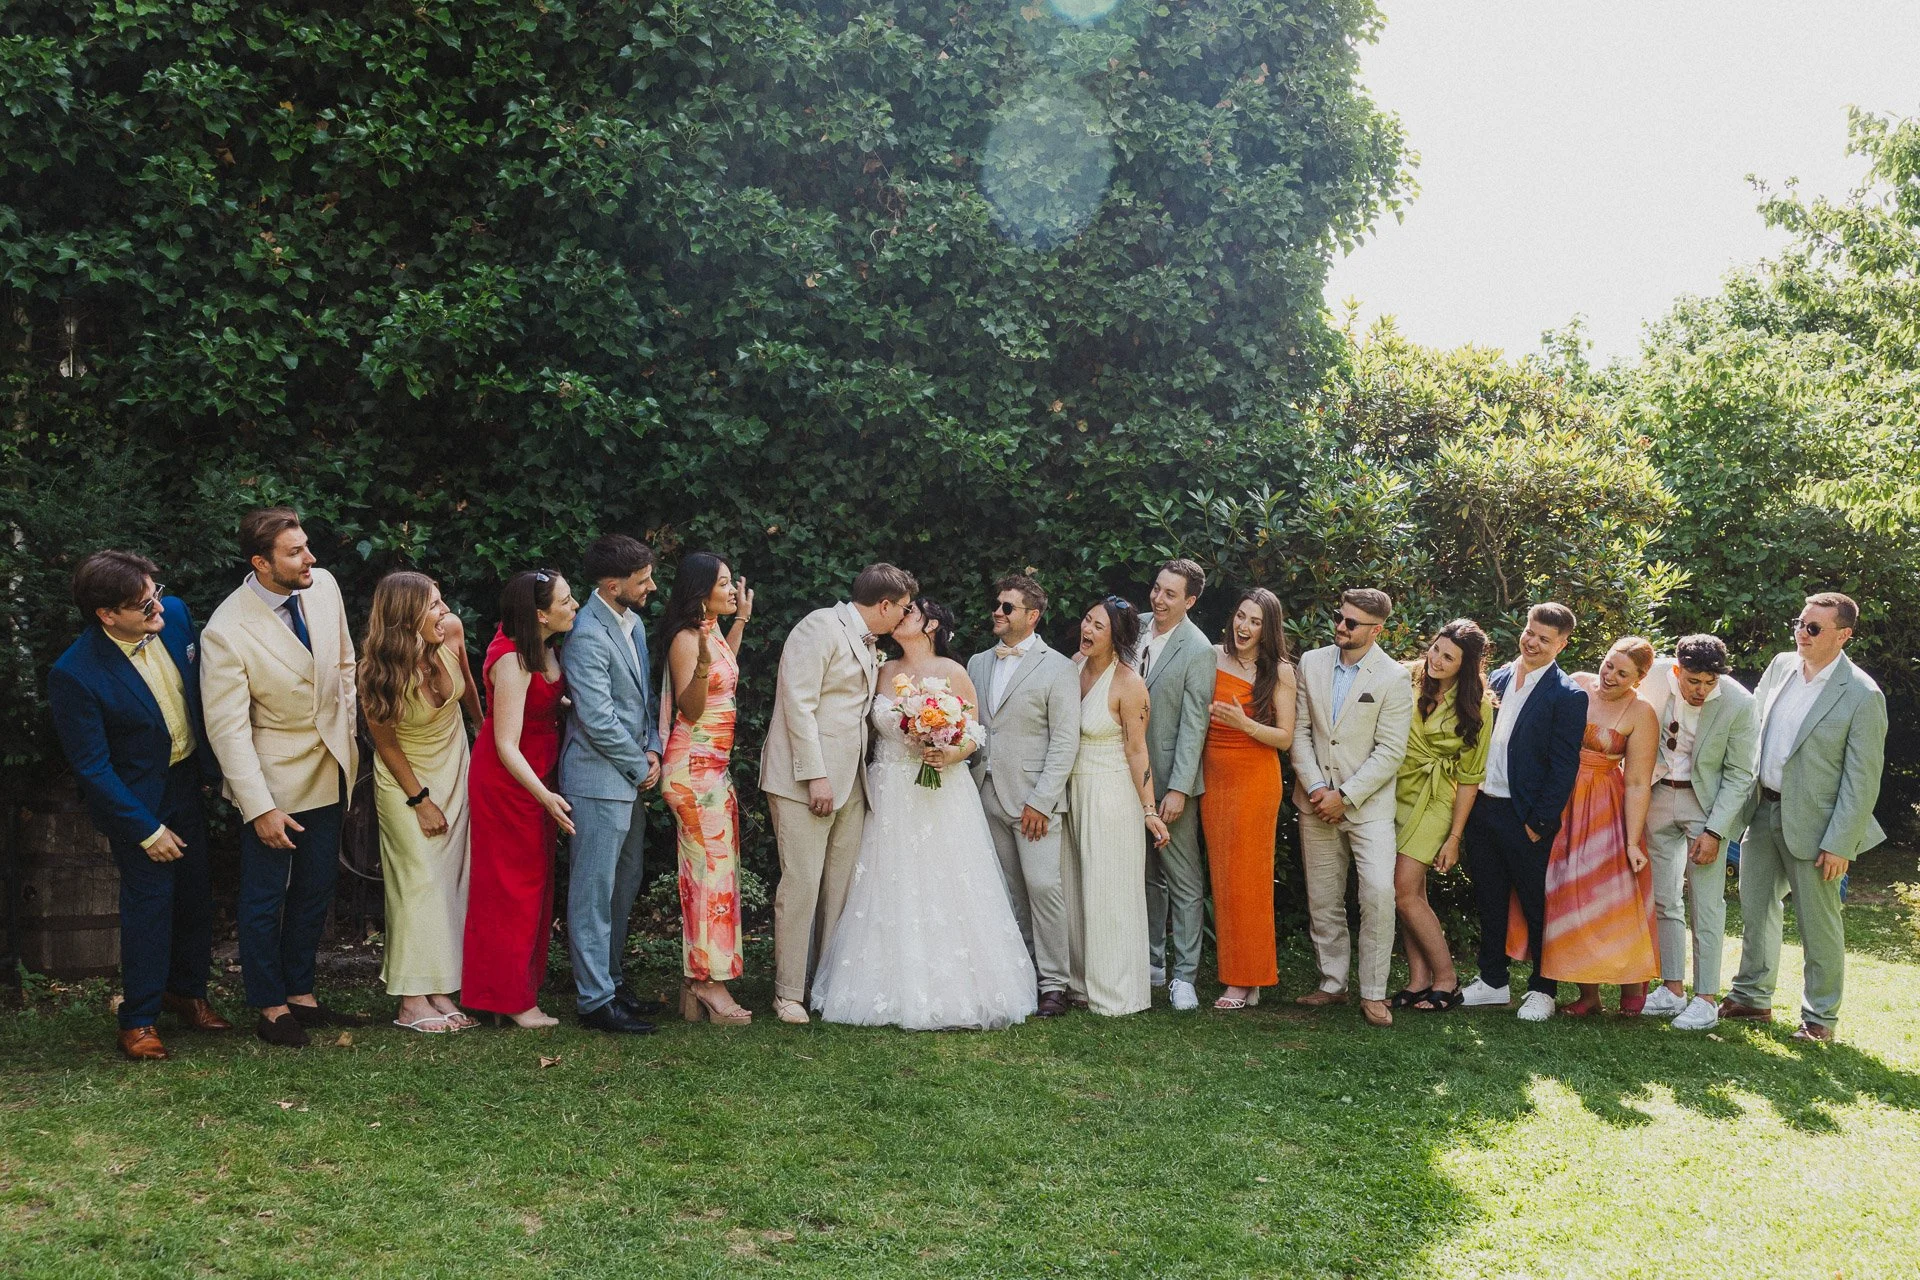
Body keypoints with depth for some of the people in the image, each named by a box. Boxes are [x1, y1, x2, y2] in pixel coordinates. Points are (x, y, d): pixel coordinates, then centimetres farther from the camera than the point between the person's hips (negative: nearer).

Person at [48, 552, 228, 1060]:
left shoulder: (174, 614, -12)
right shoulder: (75, 674, -28)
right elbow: (92, 768, -20)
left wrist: (213, 764, 10)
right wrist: (146, 830, -17)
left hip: (187, 781, 6)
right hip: (136, 800, -6)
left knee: (196, 894, 16)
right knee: (149, 902, -1)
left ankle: (186, 990, 36)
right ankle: (138, 1019, 15)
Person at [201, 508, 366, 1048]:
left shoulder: (323, 585, -7)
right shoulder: (226, 632, -23)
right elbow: (227, 729, -21)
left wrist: (348, 729, 9)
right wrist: (260, 808, -22)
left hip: (329, 769, 6)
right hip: (274, 778, -6)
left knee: (315, 891, 17)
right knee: (265, 898, 9)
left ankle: (302, 995, 33)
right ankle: (271, 1008, 25)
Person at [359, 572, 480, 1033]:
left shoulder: (452, 632, -18)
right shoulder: (379, 671, -28)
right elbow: (385, 742, -14)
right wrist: (419, 800, -10)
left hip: (453, 766, 5)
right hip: (404, 777, -5)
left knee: (450, 879, 3)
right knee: (420, 881, -7)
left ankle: (440, 991, 7)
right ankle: (412, 1002, -3)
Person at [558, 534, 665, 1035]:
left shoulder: (633, 622, 9)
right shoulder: (587, 637, -20)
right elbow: (599, 721, -22)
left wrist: (652, 749, 4)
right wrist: (641, 768, -11)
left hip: (631, 777, 9)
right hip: (599, 780, -9)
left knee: (624, 886, 17)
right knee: (594, 891, -2)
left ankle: (611, 980, 28)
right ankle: (595, 1000, 4)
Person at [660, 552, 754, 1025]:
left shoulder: (712, 632, 13)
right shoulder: (686, 639, -14)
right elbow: (690, 709, -18)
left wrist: (741, 620, 32)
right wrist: (703, 663, -33)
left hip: (717, 764, 10)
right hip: (695, 765, -10)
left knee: (711, 865, 10)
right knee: (711, 864, -9)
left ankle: (697, 977, 14)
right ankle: (708, 980, -5)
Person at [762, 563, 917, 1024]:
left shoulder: (867, 643, 18)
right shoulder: (821, 628, -9)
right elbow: (799, 703, -15)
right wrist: (815, 775, -19)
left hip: (849, 781, 9)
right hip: (807, 779, -8)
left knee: (841, 886, 7)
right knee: (801, 884, -6)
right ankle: (789, 994, 2)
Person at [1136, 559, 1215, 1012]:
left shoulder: (1197, 651, -13)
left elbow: (1193, 724, -15)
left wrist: (1178, 789, -18)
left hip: (1170, 779, -6)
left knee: (1184, 882, 0)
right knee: (1148, 876, 15)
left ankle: (1183, 974, 6)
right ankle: (1152, 960, 26)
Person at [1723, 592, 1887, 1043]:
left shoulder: (1863, 696, -14)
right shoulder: (1781, 666, 3)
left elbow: (1862, 779, -14)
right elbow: (1751, 727, 14)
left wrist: (1840, 843, -16)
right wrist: (1743, 799, 9)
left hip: (1811, 821, -6)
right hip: (1762, 809, 6)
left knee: (1818, 922, 5)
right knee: (1755, 909, 16)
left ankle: (1820, 1015, 18)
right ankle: (1752, 996, 30)